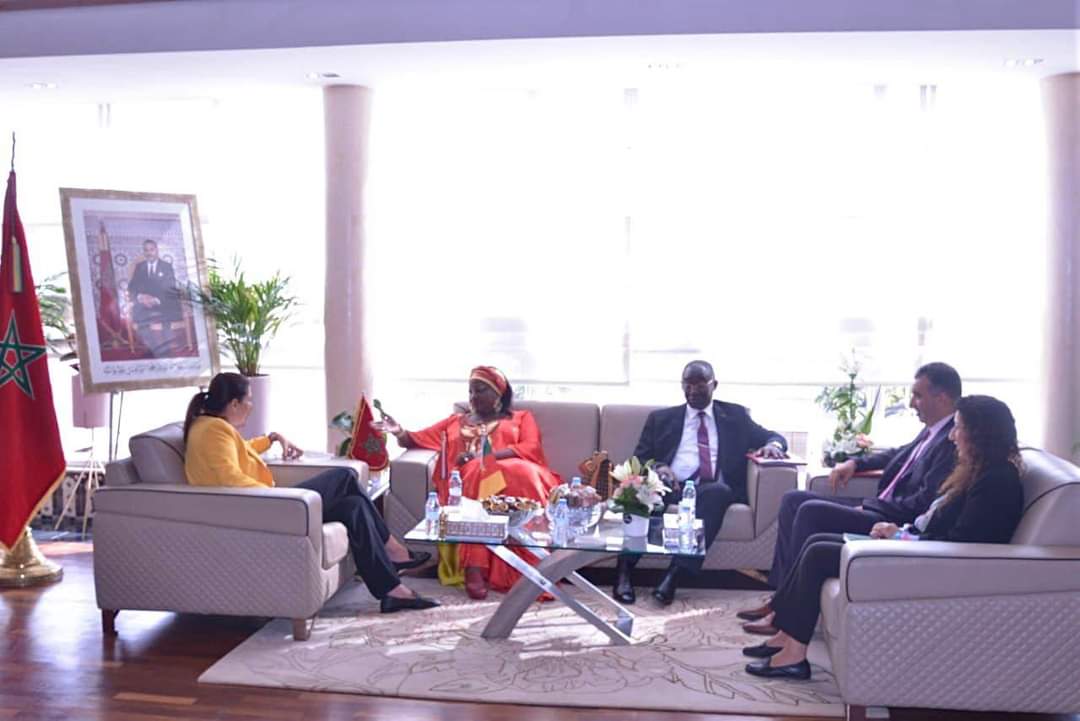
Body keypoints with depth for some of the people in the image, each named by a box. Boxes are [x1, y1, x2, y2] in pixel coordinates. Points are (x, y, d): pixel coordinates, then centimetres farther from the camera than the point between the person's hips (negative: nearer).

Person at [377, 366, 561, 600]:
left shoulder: (522, 418, 25)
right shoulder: (456, 421, 34)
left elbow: (531, 449, 5)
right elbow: (418, 439, 25)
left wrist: (484, 456, -6)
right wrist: (399, 432, 1)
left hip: (511, 472, -1)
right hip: (467, 479, 1)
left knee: (520, 474, -38)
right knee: (480, 475, -37)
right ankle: (474, 570, -49)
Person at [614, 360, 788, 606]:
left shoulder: (735, 416, 22)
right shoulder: (661, 418, 21)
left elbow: (772, 437, 19)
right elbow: (639, 459, 14)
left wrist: (773, 445, -7)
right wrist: (657, 467, -10)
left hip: (712, 490, 0)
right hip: (671, 488, 0)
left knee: (718, 491, -36)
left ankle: (675, 574, -41)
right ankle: (625, 571, -35)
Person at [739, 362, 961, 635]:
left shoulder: (953, 441, -18)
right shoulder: (932, 431, 12)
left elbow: (925, 503, -24)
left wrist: (868, 507, -16)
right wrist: (856, 463, 17)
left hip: (897, 523, -11)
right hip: (878, 507, 11)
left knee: (811, 511, -24)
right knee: (793, 499, 6)